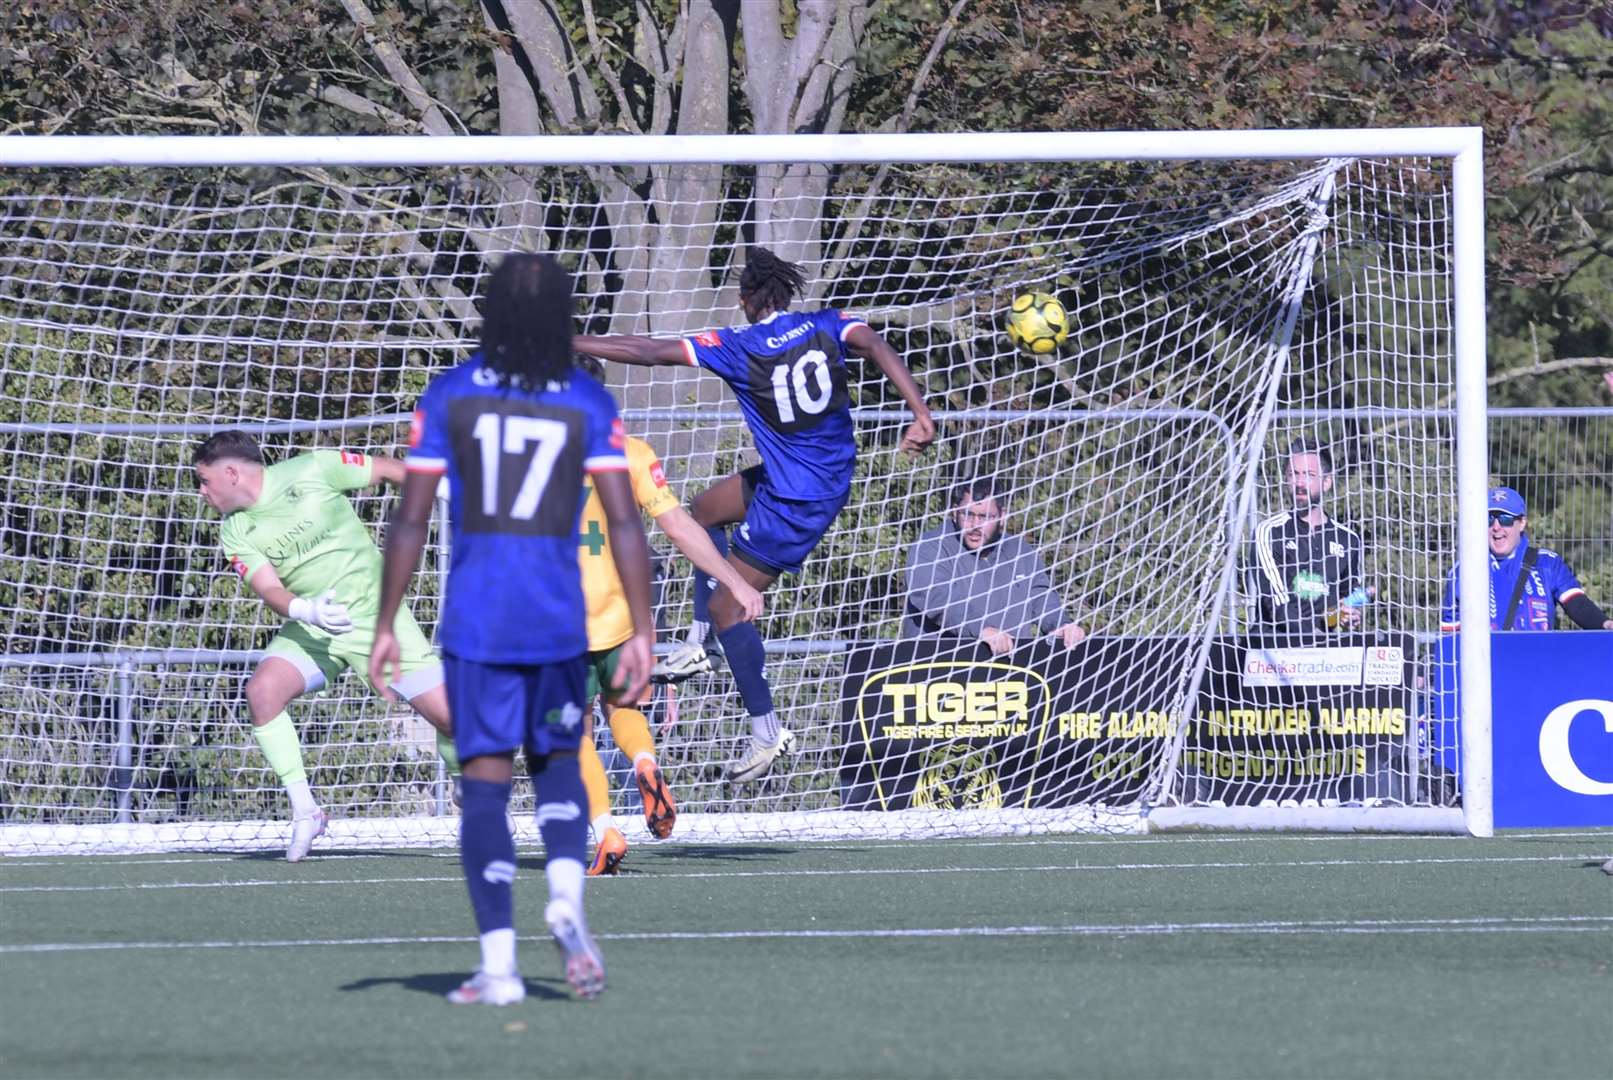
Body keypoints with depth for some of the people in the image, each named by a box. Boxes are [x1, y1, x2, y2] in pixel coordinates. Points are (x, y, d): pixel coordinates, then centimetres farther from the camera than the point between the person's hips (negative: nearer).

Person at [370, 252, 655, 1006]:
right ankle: (565, 895, -8)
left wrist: (386, 625, 4)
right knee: (557, 761, 19)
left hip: (474, 621, -1)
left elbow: (410, 520, -2)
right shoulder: (587, 403, 1)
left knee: (485, 780, 2)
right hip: (560, 621, 1)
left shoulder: (449, 397, 0)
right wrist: (642, 632, -1)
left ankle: (499, 963, -4)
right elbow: (625, 524, -4)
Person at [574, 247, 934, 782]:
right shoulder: (826, 326, -4)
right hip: (831, 475, 8)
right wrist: (921, 415, -31)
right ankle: (699, 642, 30)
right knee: (707, 508, 27)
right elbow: (878, 348, -23)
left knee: (727, 603, 1)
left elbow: (647, 352, -12)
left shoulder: (737, 347, -15)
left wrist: (569, 343, -3)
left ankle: (766, 732, -1)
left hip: (794, 499, -8)